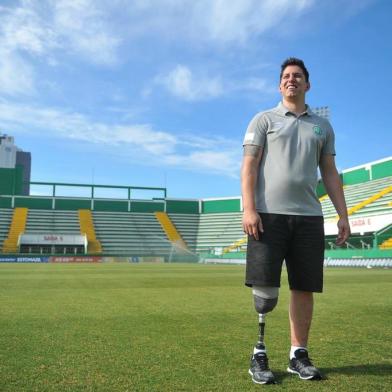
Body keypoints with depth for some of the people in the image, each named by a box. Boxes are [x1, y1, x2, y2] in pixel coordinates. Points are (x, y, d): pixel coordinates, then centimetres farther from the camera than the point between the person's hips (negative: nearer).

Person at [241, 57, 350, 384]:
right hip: (269, 214, -3)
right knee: (265, 286, -6)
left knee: (304, 287, 3)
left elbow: (330, 173, 18)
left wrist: (343, 215, 9)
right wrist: (249, 209, -12)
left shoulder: (323, 126, 20)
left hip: (309, 216, 4)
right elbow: (249, 166, 0)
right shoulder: (264, 120, 10)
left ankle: (299, 354, 13)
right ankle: (259, 353, 6)